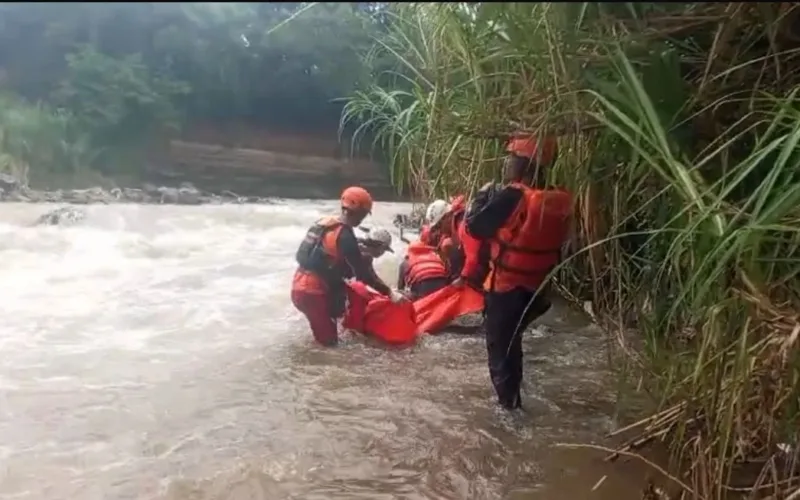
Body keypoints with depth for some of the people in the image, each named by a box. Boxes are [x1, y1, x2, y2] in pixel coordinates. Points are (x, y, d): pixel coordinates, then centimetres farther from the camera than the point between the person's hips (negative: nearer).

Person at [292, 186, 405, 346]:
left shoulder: (326, 222, 9)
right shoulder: (344, 235, -17)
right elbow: (362, 272, -16)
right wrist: (389, 293, -11)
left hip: (301, 285, 8)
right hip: (311, 293, -8)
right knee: (329, 339, -1)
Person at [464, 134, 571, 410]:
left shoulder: (512, 196, -22)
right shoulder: (559, 201, -1)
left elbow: (475, 226, -16)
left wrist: (483, 195, 1)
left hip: (506, 286, -7)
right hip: (537, 287, 7)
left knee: (500, 345, 8)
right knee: (511, 341, 26)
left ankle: (509, 404, 16)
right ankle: (512, 397, 39)